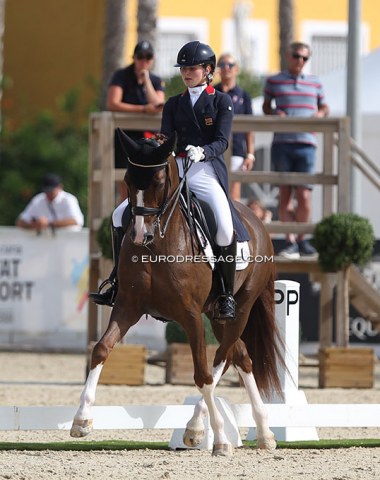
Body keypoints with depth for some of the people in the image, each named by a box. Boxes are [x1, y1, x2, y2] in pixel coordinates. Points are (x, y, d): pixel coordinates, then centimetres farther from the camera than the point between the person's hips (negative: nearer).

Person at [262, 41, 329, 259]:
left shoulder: (315, 83, 14)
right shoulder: (274, 81, 10)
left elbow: (324, 107, 23)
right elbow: (266, 106, 19)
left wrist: (320, 114, 0)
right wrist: (275, 113, -2)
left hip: (306, 143, 0)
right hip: (282, 143, 0)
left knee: (304, 195, -6)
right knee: (285, 193, -1)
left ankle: (301, 239, 10)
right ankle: (290, 242, 3)